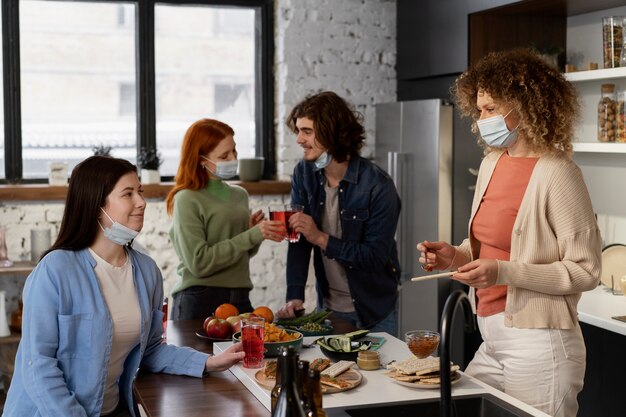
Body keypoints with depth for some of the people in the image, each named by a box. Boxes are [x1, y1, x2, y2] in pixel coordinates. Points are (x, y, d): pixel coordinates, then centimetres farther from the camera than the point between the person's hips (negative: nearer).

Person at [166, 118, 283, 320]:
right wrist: (253, 235, -17)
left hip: (240, 300, 6)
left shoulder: (240, 195, 11)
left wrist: (254, 230, 0)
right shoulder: (187, 200, -9)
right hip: (199, 302, -5)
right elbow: (199, 262, -17)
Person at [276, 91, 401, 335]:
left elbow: (376, 257, -22)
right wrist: (295, 296, -16)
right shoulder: (304, 173, -4)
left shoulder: (378, 186, -20)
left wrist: (321, 238, -27)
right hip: (327, 306, 4)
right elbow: (298, 240, -6)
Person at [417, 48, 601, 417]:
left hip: (537, 345, -8)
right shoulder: (492, 163, 8)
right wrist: (458, 255, 0)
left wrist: (504, 272, -24)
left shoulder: (555, 173, -15)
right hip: (491, 341, 8)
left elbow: (586, 271, -15)